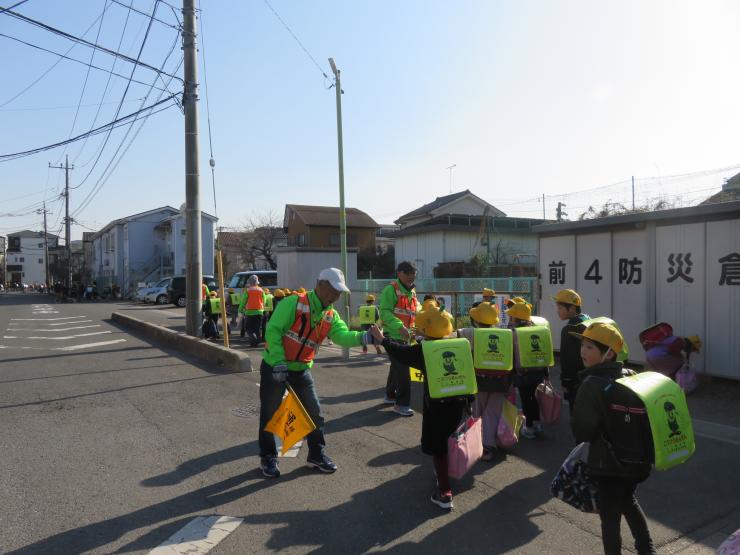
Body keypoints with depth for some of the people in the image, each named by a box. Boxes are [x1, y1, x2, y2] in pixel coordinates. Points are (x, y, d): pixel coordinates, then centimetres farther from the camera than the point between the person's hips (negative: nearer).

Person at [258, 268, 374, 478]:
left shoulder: (331, 316, 0)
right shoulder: (293, 303, -20)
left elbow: (343, 335, -15)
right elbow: (273, 330, -23)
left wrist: (364, 337, -34)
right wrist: (279, 363, -26)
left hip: (301, 369, 6)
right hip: (274, 366, -6)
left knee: (314, 411, 7)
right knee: (270, 413, 6)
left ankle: (317, 454, 24)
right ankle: (268, 457, 24)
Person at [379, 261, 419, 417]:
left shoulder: (412, 292, 14)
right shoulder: (391, 289, -13)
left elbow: (414, 313, 20)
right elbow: (385, 312, -23)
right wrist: (400, 327, -33)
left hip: (404, 336, 9)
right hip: (393, 335, -9)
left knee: (397, 367, 20)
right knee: (402, 369, -10)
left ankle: (390, 395, 37)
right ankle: (401, 403, -1)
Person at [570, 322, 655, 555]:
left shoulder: (591, 385, -24)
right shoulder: (630, 376, -3)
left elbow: (582, 430, -20)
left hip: (608, 463, -7)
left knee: (610, 518, 9)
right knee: (629, 500, 31)